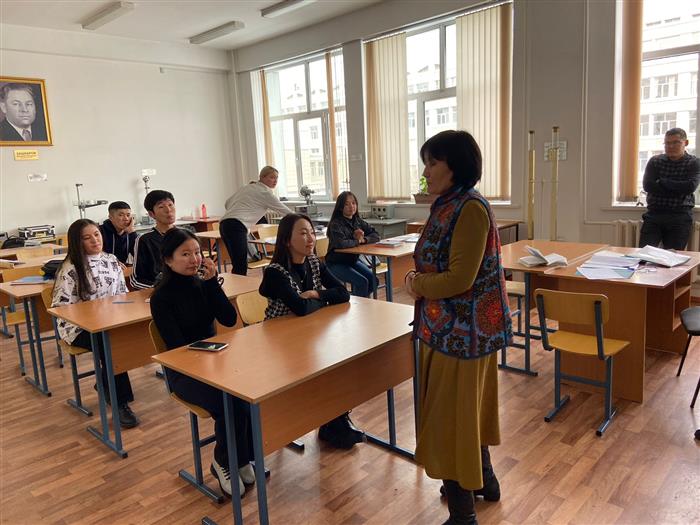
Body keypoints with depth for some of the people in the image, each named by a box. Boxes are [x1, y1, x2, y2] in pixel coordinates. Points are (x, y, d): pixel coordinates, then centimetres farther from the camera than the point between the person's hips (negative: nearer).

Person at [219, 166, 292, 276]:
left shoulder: (248, 186, 24)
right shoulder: (265, 192, 1)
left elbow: (227, 203, 26)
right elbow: (285, 210, 5)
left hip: (224, 224, 9)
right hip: (236, 226, -9)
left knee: (238, 265, 11)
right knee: (241, 268, -12)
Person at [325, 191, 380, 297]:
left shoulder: (358, 221, 5)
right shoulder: (336, 224, -17)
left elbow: (376, 235, 3)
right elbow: (340, 243, -34)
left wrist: (364, 239, -18)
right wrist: (358, 241, -16)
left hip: (353, 260, 7)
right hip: (336, 263, -7)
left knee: (373, 279, -12)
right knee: (362, 282, -23)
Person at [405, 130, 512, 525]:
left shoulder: (471, 209, -20)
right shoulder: (449, 205, 9)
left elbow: (460, 278, -24)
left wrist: (418, 285, -10)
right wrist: (418, 279, -4)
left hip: (461, 329, -9)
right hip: (453, 326, 9)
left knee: (450, 415, 2)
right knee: (465, 408, 23)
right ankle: (484, 479, 43)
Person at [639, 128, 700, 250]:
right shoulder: (655, 161, 8)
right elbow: (647, 185, -6)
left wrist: (662, 182, -6)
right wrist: (678, 189, -8)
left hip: (680, 218, -1)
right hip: (654, 214, 1)